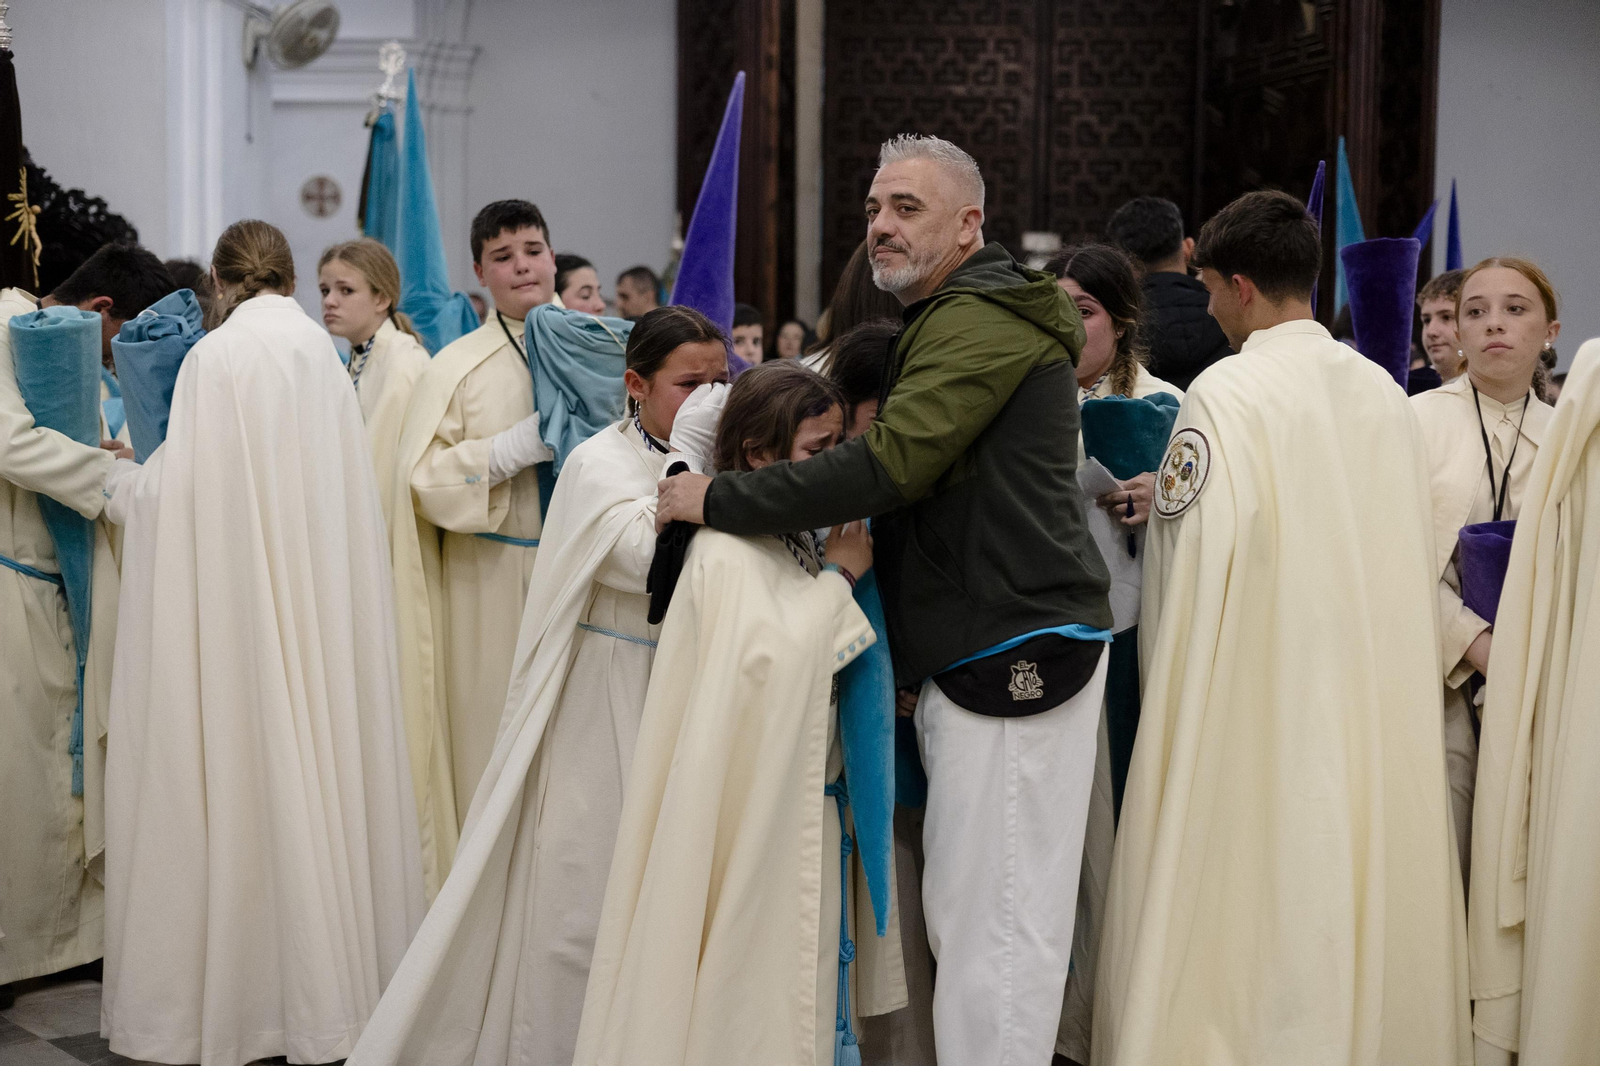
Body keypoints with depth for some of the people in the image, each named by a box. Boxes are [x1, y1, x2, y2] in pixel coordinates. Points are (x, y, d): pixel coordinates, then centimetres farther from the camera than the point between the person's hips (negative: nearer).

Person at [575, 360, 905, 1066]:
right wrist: (840, 575, -18)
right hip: (761, 813, -8)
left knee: (815, 962, 15)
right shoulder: (727, 552, -17)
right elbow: (774, 657, -31)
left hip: (815, 801, 8)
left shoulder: (802, 539, 9)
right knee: (753, 1002, 1)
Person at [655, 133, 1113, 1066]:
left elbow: (891, 462, -23)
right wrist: (845, 523, 11)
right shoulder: (952, 318, 22)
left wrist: (717, 500, -17)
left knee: (993, 916, -7)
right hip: (984, 649, 11)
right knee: (966, 900, 12)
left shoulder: (981, 321, -13)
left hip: (1016, 651, -11)